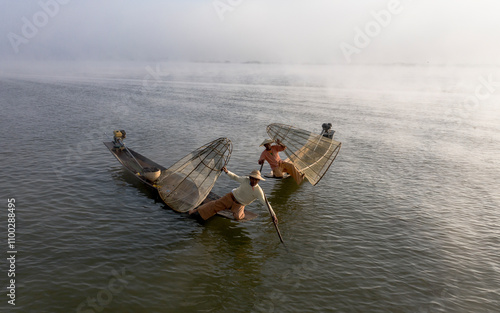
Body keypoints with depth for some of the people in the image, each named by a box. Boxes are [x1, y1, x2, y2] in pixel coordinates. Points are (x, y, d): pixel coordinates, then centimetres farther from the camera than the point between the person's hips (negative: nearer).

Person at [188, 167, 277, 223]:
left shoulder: (258, 191, -21)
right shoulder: (245, 180, -14)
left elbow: (265, 203, -25)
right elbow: (235, 177, 2)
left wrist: (273, 214, -31)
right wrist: (227, 172, -14)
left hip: (240, 204, -2)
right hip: (232, 196, 2)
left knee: (237, 216, -29)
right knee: (217, 204, -9)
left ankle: (242, 212, 6)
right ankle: (197, 211, -3)